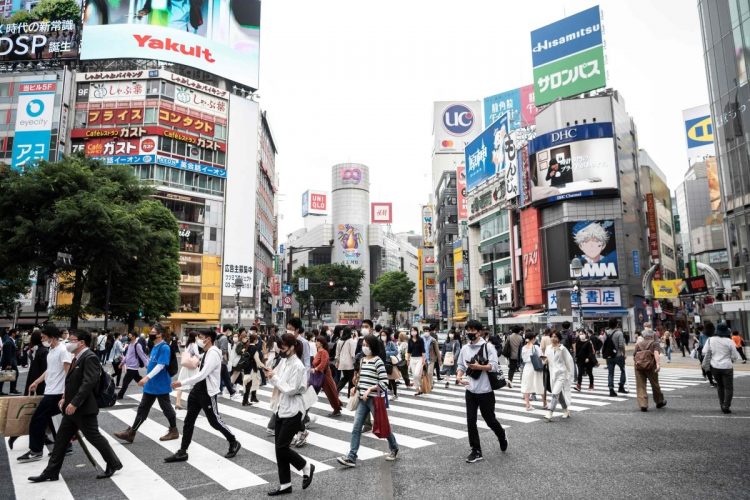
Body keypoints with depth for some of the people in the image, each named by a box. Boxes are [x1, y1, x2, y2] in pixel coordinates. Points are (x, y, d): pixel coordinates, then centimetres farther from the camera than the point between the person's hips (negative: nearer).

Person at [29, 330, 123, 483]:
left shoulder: (90, 357, -18)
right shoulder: (77, 358, 14)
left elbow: (89, 383, -26)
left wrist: (74, 403, -26)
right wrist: (65, 398, 12)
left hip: (84, 408, -10)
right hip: (72, 408, 10)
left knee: (94, 437, 0)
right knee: (61, 439, 13)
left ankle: (114, 464, 13)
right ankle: (51, 472, 23)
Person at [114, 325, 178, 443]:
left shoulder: (164, 347, -18)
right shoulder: (154, 347, 11)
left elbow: (160, 365, -25)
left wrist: (147, 377, -31)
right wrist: (147, 379, 22)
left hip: (160, 386, -9)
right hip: (151, 385, 9)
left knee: (166, 408, 4)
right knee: (142, 408, 12)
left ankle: (174, 431, 19)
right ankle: (130, 433, 17)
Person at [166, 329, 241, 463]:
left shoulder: (213, 353, -21)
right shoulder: (206, 352, 10)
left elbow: (203, 374, -28)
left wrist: (182, 383, -28)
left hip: (208, 393, -9)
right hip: (198, 390, 9)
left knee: (214, 421, 3)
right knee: (188, 421, 10)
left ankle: (234, 443, 21)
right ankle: (182, 452, 19)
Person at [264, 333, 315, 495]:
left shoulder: (298, 366, -19)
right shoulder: (283, 361, 6)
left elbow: (290, 389, -22)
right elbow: (277, 382, 11)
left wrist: (274, 377, -17)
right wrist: (270, 375, -9)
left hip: (292, 411, -8)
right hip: (281, 409, 8)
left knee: (282, 447, -6)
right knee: (279, 447, 10)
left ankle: (306, 468, 17)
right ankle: (285, 485, 22)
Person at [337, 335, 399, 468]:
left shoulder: (378, 361, -14)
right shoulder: (363, 360, 8)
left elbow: (384, 382, -18)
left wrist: (370, 389, -23)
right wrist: (356, 388, 7)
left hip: (374, 399, -6)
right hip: (362, 399, 6)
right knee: (356, 428, -1)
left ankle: (394, 448, 34)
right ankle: (351, 458, 1)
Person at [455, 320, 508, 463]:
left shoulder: (488, 347, -10)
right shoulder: (464, 348, 5)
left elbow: (494, 366, -15)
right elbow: (460, 365, 9)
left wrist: (478, 367, -27)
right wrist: (459, 376, -11)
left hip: (485, 391, -4)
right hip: (470, 391, 4)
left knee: (490, 419, 10)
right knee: (470, 421, 3)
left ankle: (502, 436, 42)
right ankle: (476, 451, 15)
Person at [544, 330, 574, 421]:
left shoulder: (562, 349, -8)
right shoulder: (548, 348, 6)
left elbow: (568, 361, -2)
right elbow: (547, 361, 14)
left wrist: (570, 374, -1)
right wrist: (545, 360, -10)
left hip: (561, 373, -6)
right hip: (552, 373, 6)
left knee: (555, 393, -15)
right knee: (559, 394, 16)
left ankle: (549, 413, -18)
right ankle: (566, 410, 35)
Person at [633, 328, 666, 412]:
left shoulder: (638, 343, 11)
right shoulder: (654, 343, 1)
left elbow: (634, 355, 13)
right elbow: (656, 354, -16)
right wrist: (658, 364, -23)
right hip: (651, 366, -2)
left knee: (640, 386, 3)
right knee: (655, 384, 16)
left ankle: (643, 404, -5)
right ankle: (659, 402, 34)